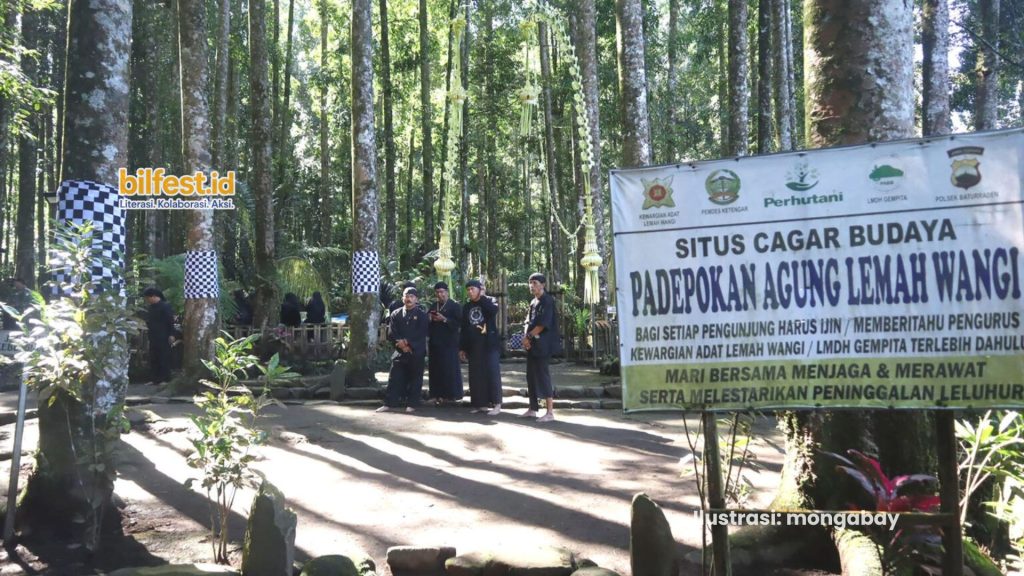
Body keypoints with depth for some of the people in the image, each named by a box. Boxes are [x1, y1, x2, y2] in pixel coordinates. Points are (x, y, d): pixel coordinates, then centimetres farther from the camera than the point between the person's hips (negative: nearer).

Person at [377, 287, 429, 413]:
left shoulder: (422, 314, 2)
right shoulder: (396, 314, 10)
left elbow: (421, 333, -8)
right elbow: (391, 333, 3)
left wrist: (407, 342, -14)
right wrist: (401, 343, -11)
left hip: (416, 352, -2)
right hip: (400, 351, 2)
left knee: (415, 379, 2)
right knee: (394, 378, 1)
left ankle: (412, 404, 9)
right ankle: (390, 403, 6)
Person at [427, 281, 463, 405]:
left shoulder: (455, 306, 0)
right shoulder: (433, 306, 17)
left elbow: (459, 322, -10)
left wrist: (444, 319, -18)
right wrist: (429, 318, -1)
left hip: (449, 342, -5)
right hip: (435, 342, 5)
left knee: (450, 369, -6)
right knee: (436, 369, 2)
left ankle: (451, 394, 0)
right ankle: (439, 395, 6)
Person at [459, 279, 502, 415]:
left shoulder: (489, 301, 2)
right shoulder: (466, 306, 14)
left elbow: (494, 310, -23)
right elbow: (464, 328, 15)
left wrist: (482, 297, -12)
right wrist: (462, 347, 10)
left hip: (489, 344, -5)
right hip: (473, 346, 5)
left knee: (492, 373, -7)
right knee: (476, 375, 3)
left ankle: (497, 405, -4)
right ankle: (481, 404, 11)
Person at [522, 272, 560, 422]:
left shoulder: (547, 301, -9)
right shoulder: (533, 302, 16)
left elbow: (543, 323, -17)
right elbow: (529, 322, 15)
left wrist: (528, 336, -11)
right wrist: (526, 338, -3)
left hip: (542, 344, -9)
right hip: (532, 344, 9)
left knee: (543, 375, -9)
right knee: (531, 376, 10)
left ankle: (550, 412, -6)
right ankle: (533, 409, 19)